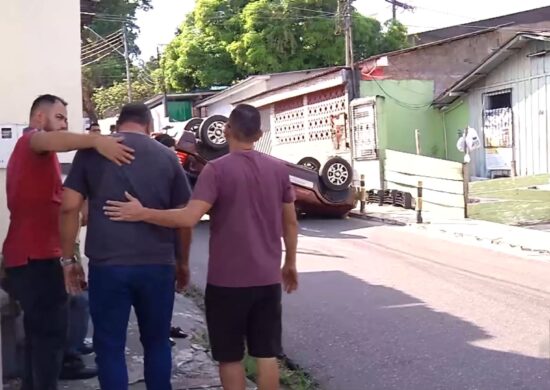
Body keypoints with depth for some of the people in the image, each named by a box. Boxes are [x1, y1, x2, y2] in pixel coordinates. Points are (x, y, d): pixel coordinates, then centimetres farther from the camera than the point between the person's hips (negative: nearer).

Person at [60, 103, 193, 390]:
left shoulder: (92, 151, 4)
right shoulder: (167, 156, 6)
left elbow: (69, 207, -1)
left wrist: (68, 259, 6)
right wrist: (182, 262, 18)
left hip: (107, 264, -1)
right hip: (157, 264, 2)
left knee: (109, 347, 9)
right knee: (157, 342, 17)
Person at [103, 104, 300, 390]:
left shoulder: (216, 169, -12)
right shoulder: (279, 169, 4)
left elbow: (189, 218, -22)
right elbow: (290, 222, 9)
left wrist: (142, 213, -13)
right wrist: (290, 263, 20)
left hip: (228, 280, -4)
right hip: (267, 278, 5)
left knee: (230, 356, 9)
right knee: (267, 353, 11)